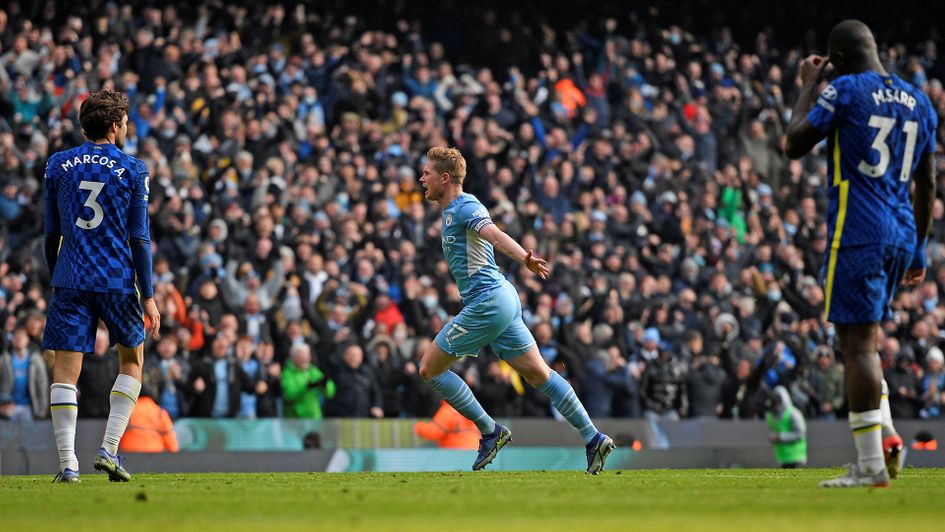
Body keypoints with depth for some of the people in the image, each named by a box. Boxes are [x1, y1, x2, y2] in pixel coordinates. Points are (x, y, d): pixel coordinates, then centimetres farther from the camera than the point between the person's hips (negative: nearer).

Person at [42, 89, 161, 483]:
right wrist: (148, 296, 0)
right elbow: (139, 238, -2)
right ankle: (109, 449, 4)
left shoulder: (58, 165, 7)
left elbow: (51, 233, 10)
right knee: (132, 360, 16)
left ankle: (67, 462, -9)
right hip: (117, 281, -1)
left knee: (66, 368, 0)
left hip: (69, 280, 2)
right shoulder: (132, 170, 0)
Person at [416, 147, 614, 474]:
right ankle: (593, 438, 2)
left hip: (488, 302, -10)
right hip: (503, 300, 10)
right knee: (538, 374, 6)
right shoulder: (453, 211, 18)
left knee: (429, 369, -2)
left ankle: (490, 431, 2)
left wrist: (525, 258, -45)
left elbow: (494, 234, -30)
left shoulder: (465, 207, -11)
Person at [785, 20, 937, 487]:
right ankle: (885, 435, 5)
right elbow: (926, 186, 18)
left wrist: (808, 87, 9)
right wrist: (919, 251, 24)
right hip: (901, 234, 7)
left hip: (857, 233, -7)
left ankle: (871, 465, -9)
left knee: (857, 342, -6)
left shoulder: (846, 91, -6)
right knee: (862, 338, 19)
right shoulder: (918, 102, 14)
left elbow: (794, 145, -2)